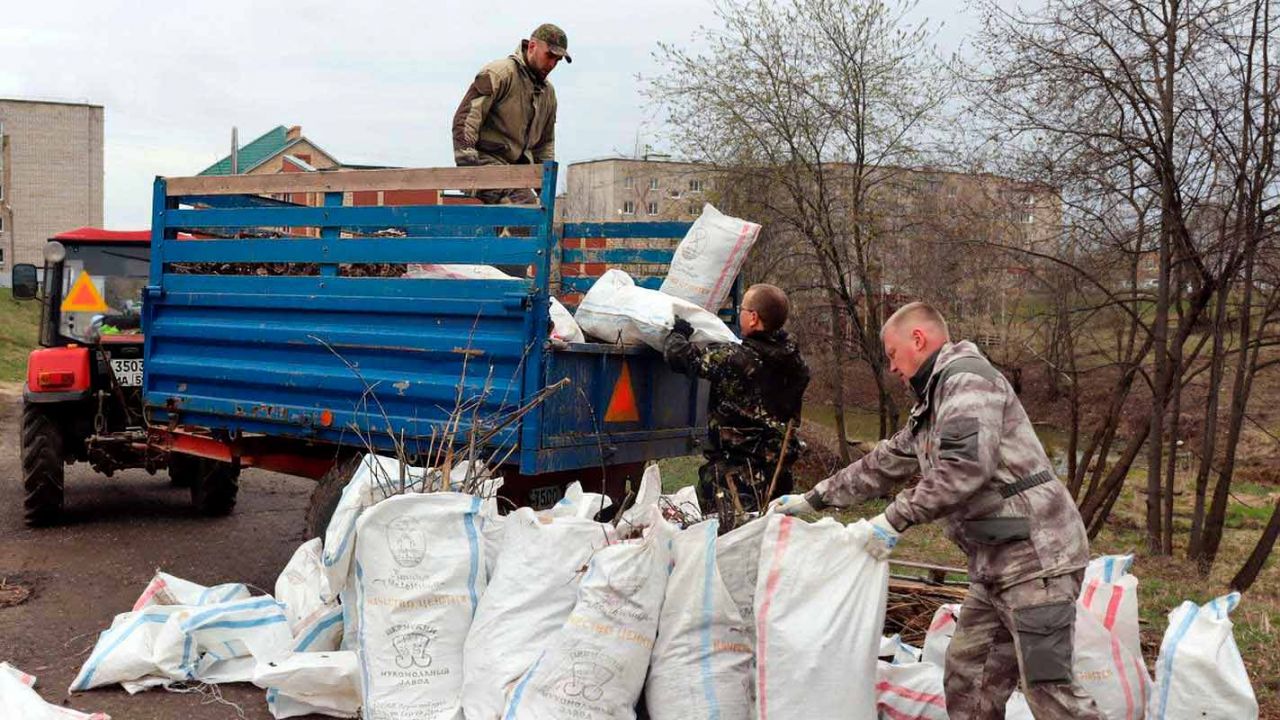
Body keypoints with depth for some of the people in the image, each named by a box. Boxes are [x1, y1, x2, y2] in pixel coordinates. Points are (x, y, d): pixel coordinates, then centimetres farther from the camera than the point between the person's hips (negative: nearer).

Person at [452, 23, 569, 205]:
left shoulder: (548, 91, 20)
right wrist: (466, 163, -22)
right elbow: (465, 119, -14)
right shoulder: (499, 74, -7)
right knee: (528, 210, -27)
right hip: (488, 162, -8)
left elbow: (546, 142, 29)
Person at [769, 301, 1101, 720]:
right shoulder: (933, 405, 22)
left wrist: (896, 518, -16)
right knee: (967, 676, 11)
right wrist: (812, 500, 28)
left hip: (1035, 556, -10)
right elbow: (885, 463, 29)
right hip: (996, 562, 10)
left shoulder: (965, 377, -10)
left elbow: (966, 466, -23)